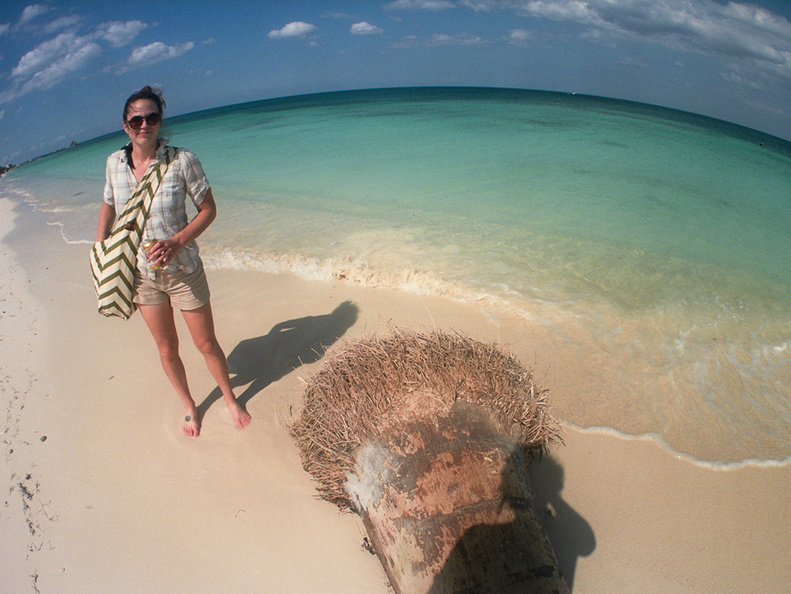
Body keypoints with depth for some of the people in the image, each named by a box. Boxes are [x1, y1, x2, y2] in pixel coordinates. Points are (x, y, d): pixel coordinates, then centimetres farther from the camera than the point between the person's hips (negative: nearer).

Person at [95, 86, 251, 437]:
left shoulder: (181, 160, -15)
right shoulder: (115, 162, -3)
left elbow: (208, 209, -9)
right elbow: (108, 207, 13)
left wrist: (177, 241, -22)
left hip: (182, 270, -3)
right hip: (140, 273, 4)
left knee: (206, 344, 8)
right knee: (166, 349, 15)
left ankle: (230, 400, 33)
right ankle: (189, 407, 38)